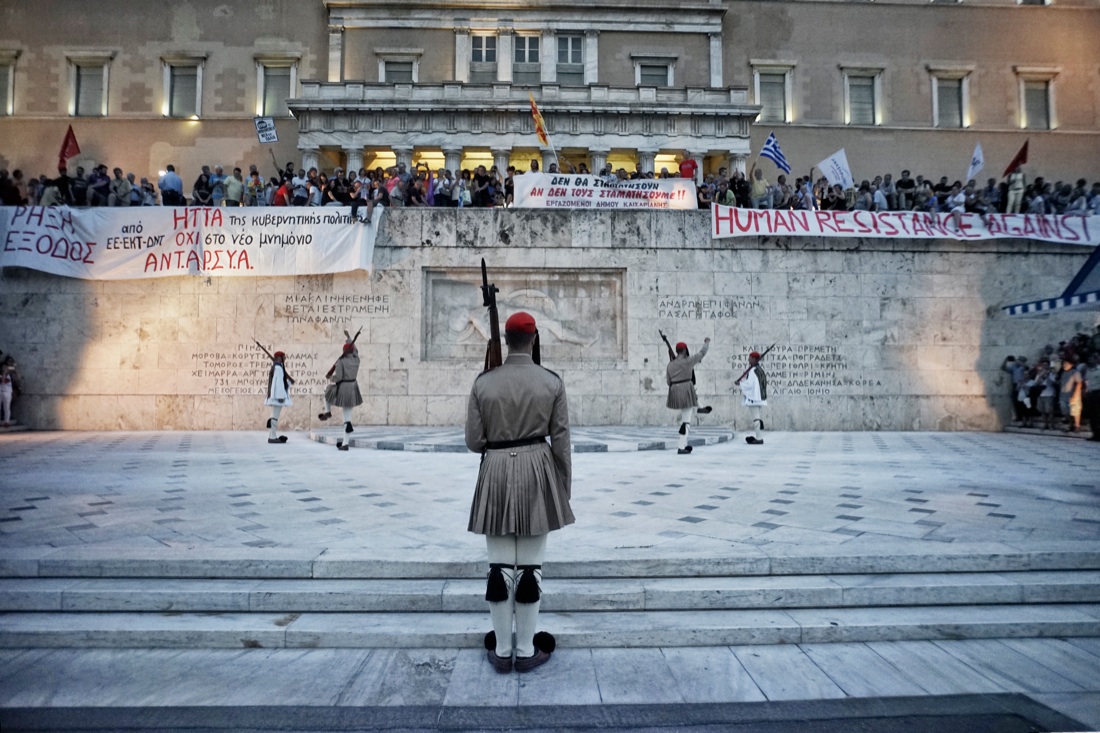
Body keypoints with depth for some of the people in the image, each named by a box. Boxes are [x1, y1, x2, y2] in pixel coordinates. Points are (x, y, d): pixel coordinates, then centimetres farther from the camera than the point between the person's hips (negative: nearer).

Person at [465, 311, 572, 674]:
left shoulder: (483, 382, -3)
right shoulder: (552, 382, -4)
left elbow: (473, 440, -2)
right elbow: (560, 441, -2)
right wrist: (564, 489, 7)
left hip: (496, 474, 1)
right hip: (537, 473, 0)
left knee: (500, 565, 8)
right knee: (530, 564, 7)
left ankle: (502, 650, 18)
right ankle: (526, 650, 16)